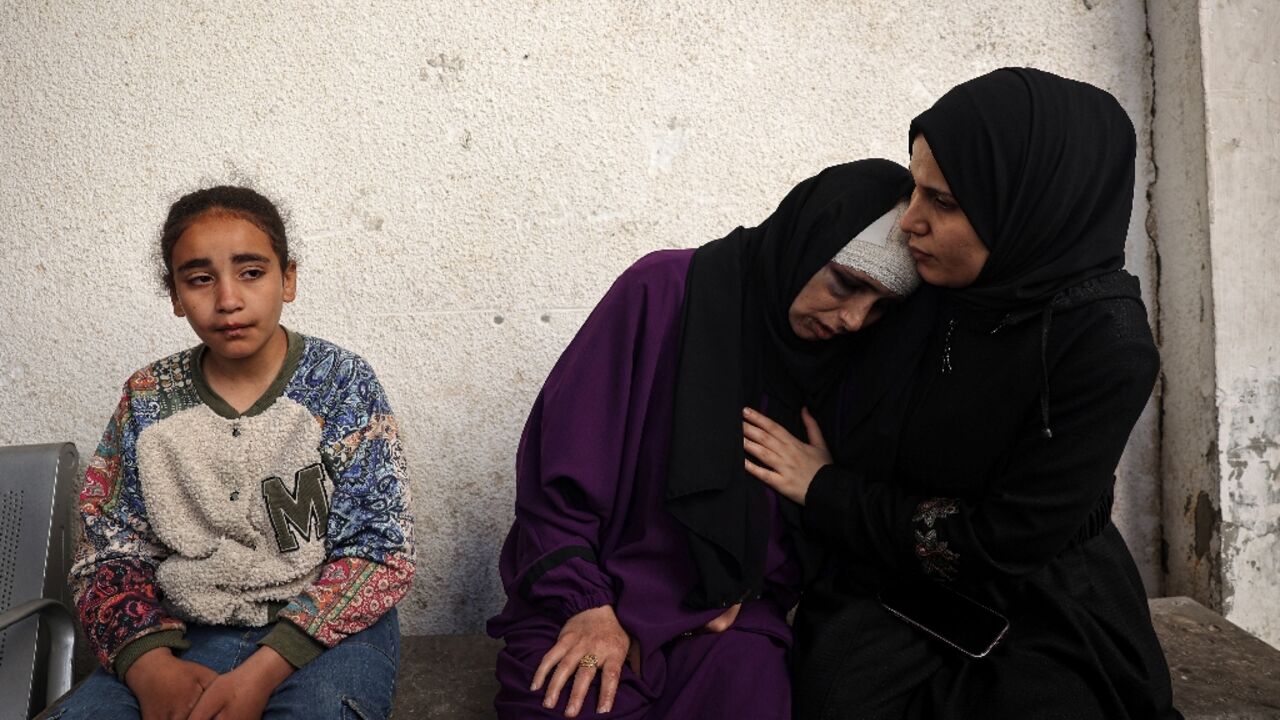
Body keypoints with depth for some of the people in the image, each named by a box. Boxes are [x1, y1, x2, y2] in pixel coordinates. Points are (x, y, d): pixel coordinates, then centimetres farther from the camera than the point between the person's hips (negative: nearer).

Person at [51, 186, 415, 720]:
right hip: (187, 637, 3)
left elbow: (379, 549, -9)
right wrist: (150, 665, -15)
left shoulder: (340, 381, -5)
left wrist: (265, 669, -20)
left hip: (325, 630, -3)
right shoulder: (148, 400, 4)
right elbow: (110, 552, 5)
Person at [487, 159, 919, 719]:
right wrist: (585, 602, -12)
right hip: (585, 602, -3)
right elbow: (560, 458, -10)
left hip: (724, 610, 3)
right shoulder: (667, 290, -12)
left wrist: (755, 587, -6)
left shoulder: (847, 359, 1)